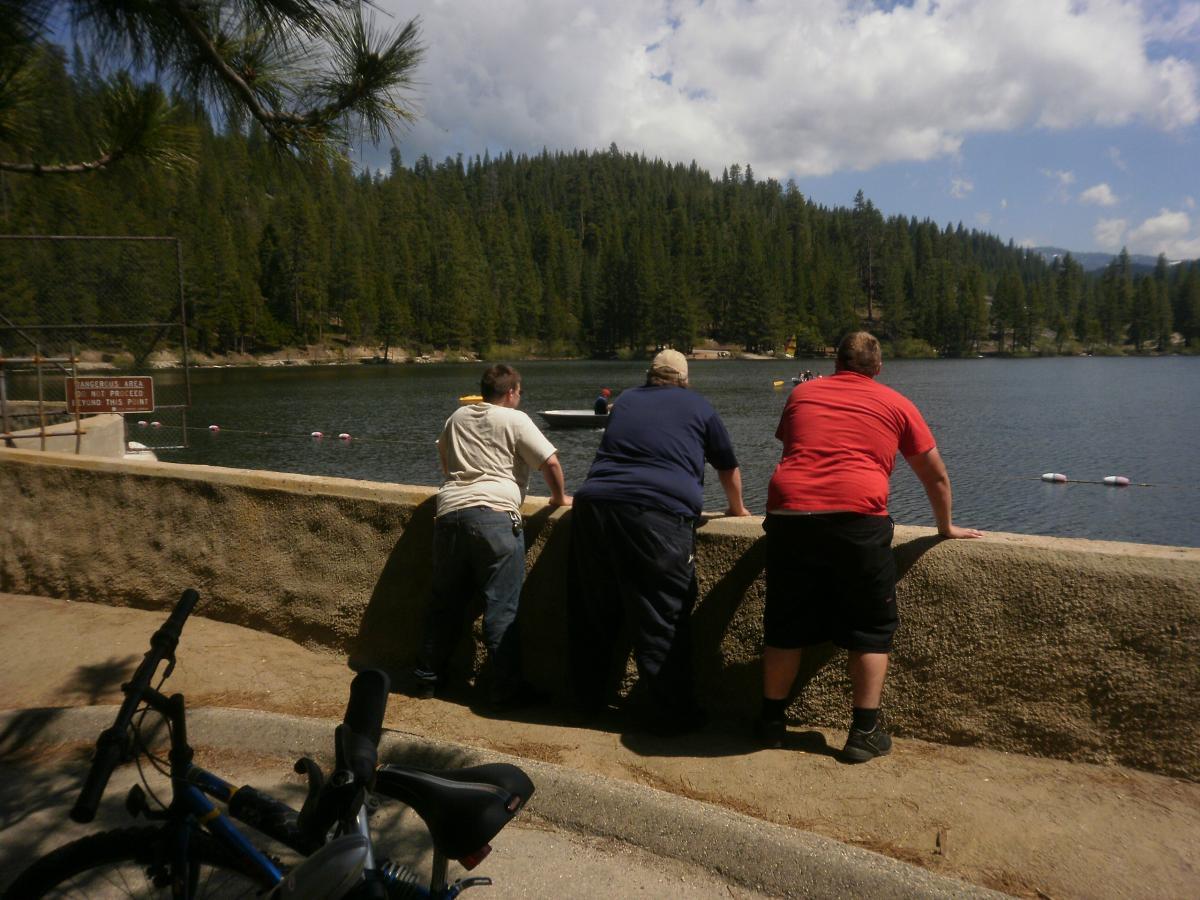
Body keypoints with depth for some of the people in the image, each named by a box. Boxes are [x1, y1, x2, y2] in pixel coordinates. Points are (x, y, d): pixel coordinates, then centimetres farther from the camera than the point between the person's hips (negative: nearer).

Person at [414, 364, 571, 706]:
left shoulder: (456, 418, 21)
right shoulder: (515, 420, 3)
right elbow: (550, 462, -3)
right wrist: (560, 497, 13)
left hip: (450, 512, 6)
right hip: (495, 515, -6)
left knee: (445, 602, 17)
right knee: (501, 607, -1)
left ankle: (428, 677, 27)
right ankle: (507, 688, 3)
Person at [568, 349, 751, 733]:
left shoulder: (625, 401, 24)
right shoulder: (698, 407, 15)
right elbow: (728, 468, 24)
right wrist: (737, 509, 42)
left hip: (594, 504, 4)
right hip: (659, 517, -4)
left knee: (592, 613, 15)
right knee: (664, 620, 2)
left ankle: (588, 698, 28)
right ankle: (675, 713, 8)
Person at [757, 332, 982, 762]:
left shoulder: (802, 393, 20)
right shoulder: (896, 404, 14)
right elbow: (936, 477, 20)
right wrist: (946, 527, 36)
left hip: (789, 513, 3)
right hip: (857, 518, -2)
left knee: (786, 626, 15)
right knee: (871, 628, 14)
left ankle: (771, 721, 26)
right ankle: (864, 732, 15)